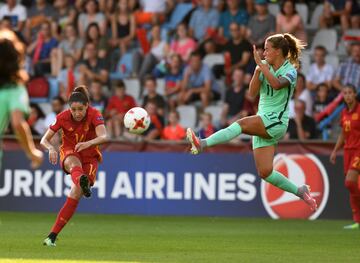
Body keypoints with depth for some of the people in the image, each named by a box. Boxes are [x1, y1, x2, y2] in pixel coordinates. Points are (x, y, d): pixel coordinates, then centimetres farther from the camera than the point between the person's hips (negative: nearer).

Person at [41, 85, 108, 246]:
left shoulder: (94, 115, -19)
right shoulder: (63, 117, -14)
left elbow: (104, 137, -35)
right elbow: (44, 140, -15)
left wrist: (88, 143, -56)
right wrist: (51, 148, -39)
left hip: (90, 156, 0)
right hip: (69, 154, 0)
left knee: (75, 195, -16)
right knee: (75, 163, -39)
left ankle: (52, 236, -12)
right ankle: (82, 182, -78)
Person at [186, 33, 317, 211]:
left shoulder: (290, 70, -5)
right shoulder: (265, 67, 12)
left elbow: (276, 83, -27)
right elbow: (253, 92, 2)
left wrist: (261, 64, -26)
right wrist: (257, 71, -11)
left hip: (277, 121, -7)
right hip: (262, 125, 7)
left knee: (242, 124, -32)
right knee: (265, 173, 0)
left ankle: (203, 144, -46)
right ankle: (300, 191, 15)